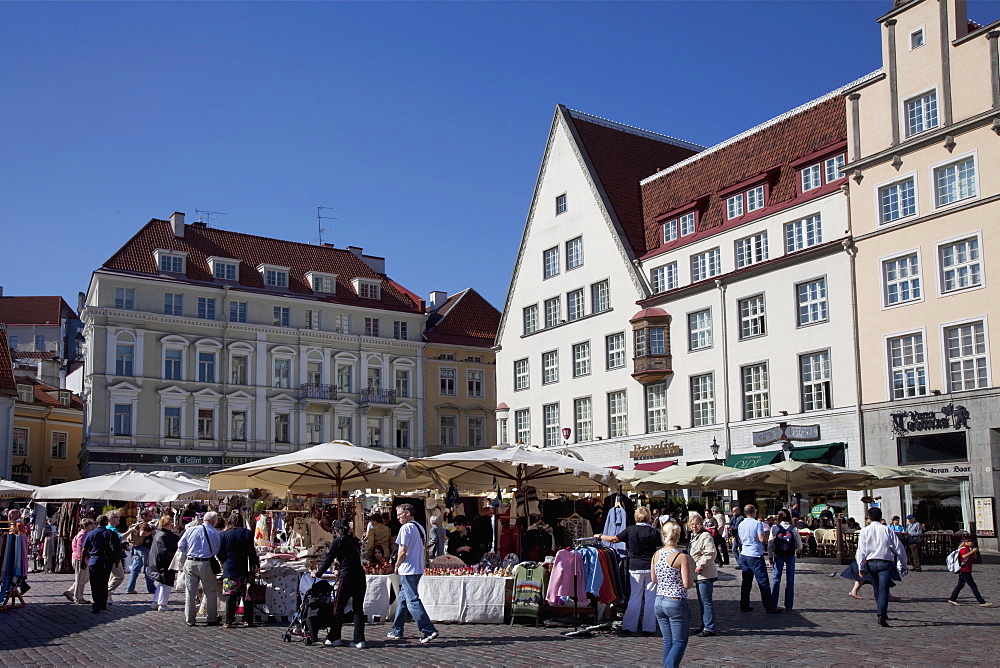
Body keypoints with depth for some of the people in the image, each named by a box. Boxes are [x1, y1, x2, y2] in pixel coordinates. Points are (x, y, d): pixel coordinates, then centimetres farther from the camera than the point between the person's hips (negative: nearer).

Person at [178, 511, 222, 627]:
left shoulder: (191, 530, 1)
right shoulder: (216, 533, -4)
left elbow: (181, 545, 3)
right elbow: (219, 551, 0)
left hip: (190, 563, 2)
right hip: (206, 564, -2)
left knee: (190, 592, 10)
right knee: (211, 592, 9)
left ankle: (190, 619, 14)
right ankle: (212, 619, 11)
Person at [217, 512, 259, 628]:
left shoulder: (224, 534, -1)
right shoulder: (248, 533, -1)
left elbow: (220, 554, 0)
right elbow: (251, 552, -1)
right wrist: (255, 565, 10)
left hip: (229, 569, -1)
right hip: (245, 569, 1)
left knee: (230, 596, 0)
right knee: (247, 596, 8)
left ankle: (228, 621, -3)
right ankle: (248, 620, 11)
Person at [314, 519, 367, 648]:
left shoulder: (337, 542, 0)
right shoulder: (355, 541, 14)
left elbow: (328, 560, 3)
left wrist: (318, 573, 17)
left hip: (347, 577, -5)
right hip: (360, 576, 5)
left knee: (338, 608, 8)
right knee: (358, 609, 7)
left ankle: (334, 638, 16)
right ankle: (359, 640, 3)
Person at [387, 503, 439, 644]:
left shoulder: (406, 528, -12)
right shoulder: (420, 527, 15)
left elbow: (403, 551, -17)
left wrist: (397, 565, -1)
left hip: (408, 569, -9)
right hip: (418, 569, 9)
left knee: (413, 601, -9)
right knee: (403, 599, 16)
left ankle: (429, 630, -14)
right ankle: (396, 631, 22)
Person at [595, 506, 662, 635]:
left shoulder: (630, 530, -1)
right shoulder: (654, 532, -4)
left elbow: (614, 539, 4)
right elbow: (659, 551, -4)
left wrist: (599, 536, 19)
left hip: (635, 568, 1)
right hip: (651, 568, -1)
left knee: (634, 598, 8)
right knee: (650, 599, 5)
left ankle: (629, 626, 9)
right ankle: (648, 627, 6)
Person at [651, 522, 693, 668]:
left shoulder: (656, 555, 3)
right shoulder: (682, 557, -14)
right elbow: (687, 584, -14)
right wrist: (693, 583, 6)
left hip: (659, 602, 6)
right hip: (677, 603, -6)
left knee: (667, 641, 15)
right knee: (680, 642, 3)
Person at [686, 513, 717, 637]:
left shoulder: (705, 536, -14)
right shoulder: (693, 536, 17)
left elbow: (711, 553, -23)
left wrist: (700, 565, -21)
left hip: (705, 574, -10)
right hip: (698, 575, 10)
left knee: (706, 602, -8)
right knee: (701, 602, 15)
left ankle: (710, 628, -5)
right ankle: (704, 626, 23)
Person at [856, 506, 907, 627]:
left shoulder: (865, 531, 2)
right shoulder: (888, 530, 2)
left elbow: (861, 550, -5)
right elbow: (899, 548, 1)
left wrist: (861, 567, -4)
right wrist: (903, 565, 10)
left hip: (870, 563, 2)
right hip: (885, 562, -2)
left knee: (877, 589, 19)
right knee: (883, 589, -7)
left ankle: (880, 612, 31)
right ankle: (882, 615, -21)